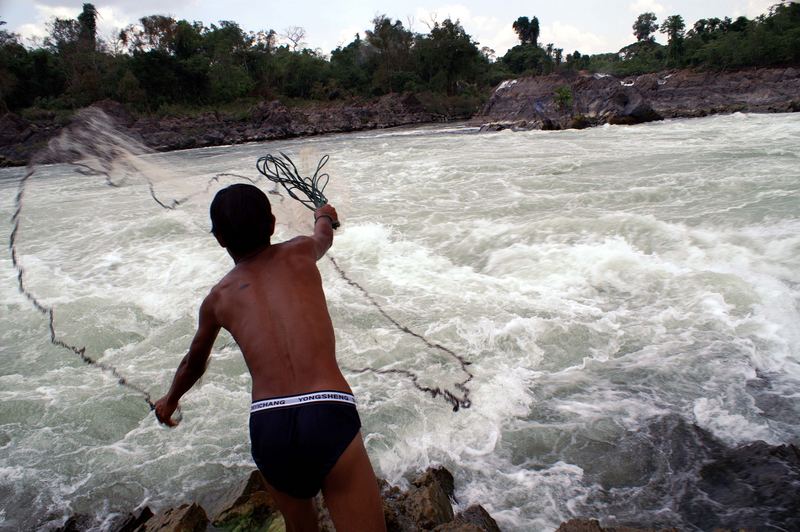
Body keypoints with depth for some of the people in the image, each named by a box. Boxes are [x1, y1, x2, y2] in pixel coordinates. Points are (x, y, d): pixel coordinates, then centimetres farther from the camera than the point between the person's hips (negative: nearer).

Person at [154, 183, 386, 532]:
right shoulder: (300, 252, 13)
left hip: (266, 428, 2)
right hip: (330, 417, -2)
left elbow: (193, 364, 35)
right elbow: (324, 237, 41)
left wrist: (170, 400, 57)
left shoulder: (218, 297, 17)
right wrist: (324, 217, 65)